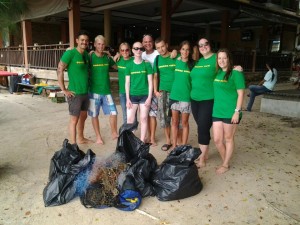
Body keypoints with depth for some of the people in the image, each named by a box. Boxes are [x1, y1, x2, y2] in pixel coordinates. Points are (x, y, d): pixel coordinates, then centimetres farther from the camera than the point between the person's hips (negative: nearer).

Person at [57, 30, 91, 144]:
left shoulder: (86, 54, 8)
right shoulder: (70, 53, -14)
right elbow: (60, 70, -17)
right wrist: (64, 90, -16)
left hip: (85, 92, 8)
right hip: (75, 93, -7)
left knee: (83, 116, 18)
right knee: (74, 119, -1)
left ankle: (80, 138, 35)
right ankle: (72, 144, 9)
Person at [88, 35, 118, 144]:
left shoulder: (107, 57, 5)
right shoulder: (90, 56, -7)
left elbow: (116, 67, 18)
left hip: (107, 91, 3)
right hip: (94, 91, -3)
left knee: (113, 112, 2)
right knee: (94, 115, 6)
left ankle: (114, 133, 21)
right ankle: (98, 136, 21)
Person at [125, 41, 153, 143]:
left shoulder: (147, 64, 1)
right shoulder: (129, 65, 3)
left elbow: (150, 82, 0)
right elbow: (127, 82, 4)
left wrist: (149, 97, -6)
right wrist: (127, 98, -2)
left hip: (144, 95, -1)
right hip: (132, 95, 1)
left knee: (143, 119, 5)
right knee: (130, 119, -1)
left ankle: (142, 141, 16)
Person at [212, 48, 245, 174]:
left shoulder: (235, 73, -10)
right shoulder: (217, 73, 9)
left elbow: (240, 93, -11)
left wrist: (237, 111, -15)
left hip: (230, 112, -6)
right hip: (217, 111, 6)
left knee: (228, 139, 8)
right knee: (217, 140, 8)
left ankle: (225, 165, 23)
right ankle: (224, 161, 30)